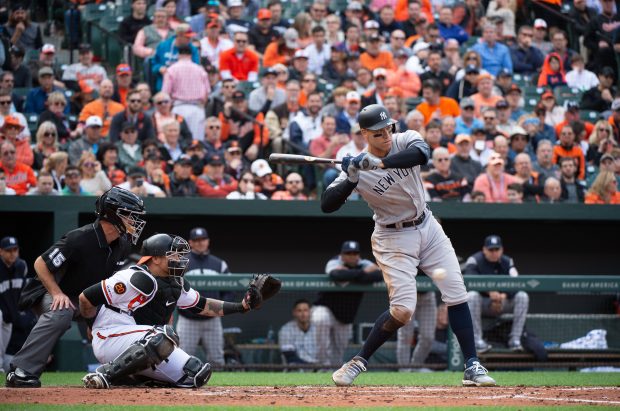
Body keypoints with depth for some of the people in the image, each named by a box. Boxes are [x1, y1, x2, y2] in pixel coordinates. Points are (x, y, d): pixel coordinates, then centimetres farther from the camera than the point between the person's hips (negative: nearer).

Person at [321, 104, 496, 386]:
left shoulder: (405, 141, -8)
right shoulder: (359, 167, -14)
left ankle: (472, 367, 3)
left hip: (428, 228, 4)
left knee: (456, 294, -2)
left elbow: (422, 154, -33)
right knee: (403, 309, -14)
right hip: (394, 239, -4)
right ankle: (359, 361, 3)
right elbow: (326, 205, -19)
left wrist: (379, 163, -41)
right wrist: (350, 179, -32)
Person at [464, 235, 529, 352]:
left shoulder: (507, 262, 2)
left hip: (503, 303, 3)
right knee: (471, 295, -36)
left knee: (522, 296, -20)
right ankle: (478, 341, -32)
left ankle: (515, 339, -20)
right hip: (482, 304, -3)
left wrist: (504, 295, -32)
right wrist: (489, 292, -41)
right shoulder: (474, 260, -8)